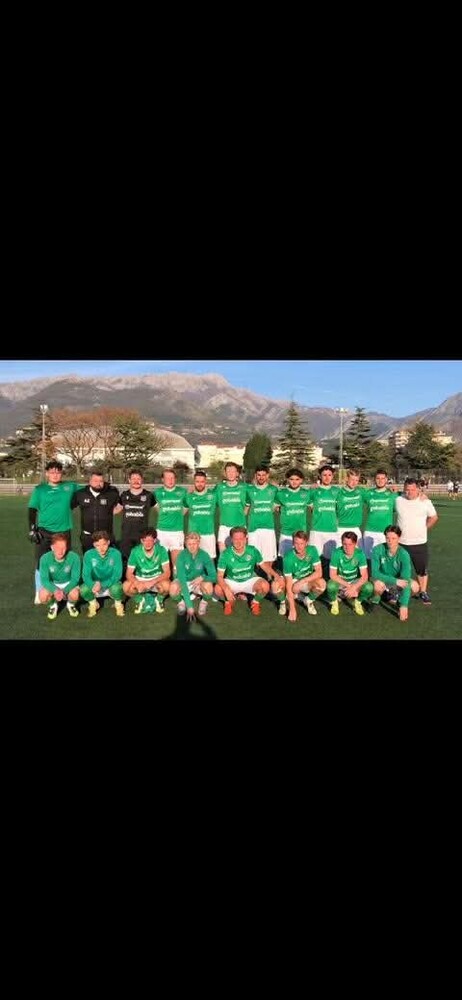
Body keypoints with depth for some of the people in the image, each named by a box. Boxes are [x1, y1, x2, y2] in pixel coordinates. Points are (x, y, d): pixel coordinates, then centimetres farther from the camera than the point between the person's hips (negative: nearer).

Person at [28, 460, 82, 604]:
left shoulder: (70, 487, 4)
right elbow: (32, 510, 1)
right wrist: (32, 529, -6)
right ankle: (39, 593, 12)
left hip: (64, 531, 2)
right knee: (41, 562, -1)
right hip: (45, 532, -2)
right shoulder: (40, 489, 1)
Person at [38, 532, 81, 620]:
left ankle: (70, 604, 7)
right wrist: (55, 591, -39)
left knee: (75, 595, -32)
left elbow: (75, 578, -20)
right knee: (43, 597, -29)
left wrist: (64, 591, -37)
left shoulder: (74, 557, -26)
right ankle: (53, 605, 8)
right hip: (52, 584, 1)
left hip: (69, 584, -1)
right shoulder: (45, 558, -23)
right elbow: (44, 580, -20)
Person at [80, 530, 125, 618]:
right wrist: (93, 585, -38)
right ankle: (93, 604, 7)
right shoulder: (89, 555, -15)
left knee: (116, 588, -35)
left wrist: (102, 585, -32)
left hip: (111, 584, -2)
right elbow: (86, 575, -16)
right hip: (95, 585, 2)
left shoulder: (115, 553, -18)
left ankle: (118, 604, 1)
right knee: (83, 589, -28)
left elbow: (117, 575, -19)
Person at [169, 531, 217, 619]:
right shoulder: (182, 555, -23)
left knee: (208, 585, -33)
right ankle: (181, 602, 2)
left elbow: (214, 577, -17)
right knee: (173, 588, -34)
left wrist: (202, 577, -40)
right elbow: (181, 578, -31)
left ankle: (204, 603, 2)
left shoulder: (204, 555, -19)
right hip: (184, 582, -1)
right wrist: (189, 606, -38)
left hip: (199, 582, 1)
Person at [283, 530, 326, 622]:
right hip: (294, 581, -1)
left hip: (309, 580, 1)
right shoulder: (288, 558, -25)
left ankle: (309, 600, 0)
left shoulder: (312, 550, -18)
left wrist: (302, 581, -34)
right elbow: (289, 584, -26)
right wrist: (292, 609, -29)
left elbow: (319, 572, -20)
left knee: (321, 583, -33)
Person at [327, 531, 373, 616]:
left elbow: (364, 576, -18)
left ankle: (357, 602, 5)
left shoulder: (360, 553, -17)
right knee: (331, 586, -35)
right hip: (339, 581, -1)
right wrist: (348, 586, -27)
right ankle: (334, 602, 0)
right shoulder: (337, 553, -21)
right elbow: (332, 575, -19)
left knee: (369, 587, -28)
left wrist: (354, 587, -34)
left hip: (355, 581, 1)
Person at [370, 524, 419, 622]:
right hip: (381, 579, -2)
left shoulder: (404, 554, -22)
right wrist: (395, 581, -37)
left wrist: (404, 606, -36)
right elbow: (374, 573, -26)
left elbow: (405, 581, -29)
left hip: (398, 580, 2)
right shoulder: (377, 550, -22)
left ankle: (393, 596, 7)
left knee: (414, 587, -24)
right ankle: (375, 600, 0)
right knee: (378, 585, -36)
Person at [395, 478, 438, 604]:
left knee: (422, 569, 7)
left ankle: (423, 593, 21)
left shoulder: (425, 501, -4)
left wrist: (424, 528, 6)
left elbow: (434, 517, 9)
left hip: (420, 543, 0)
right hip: (401, 543, 1)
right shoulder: (398, 500, -4)